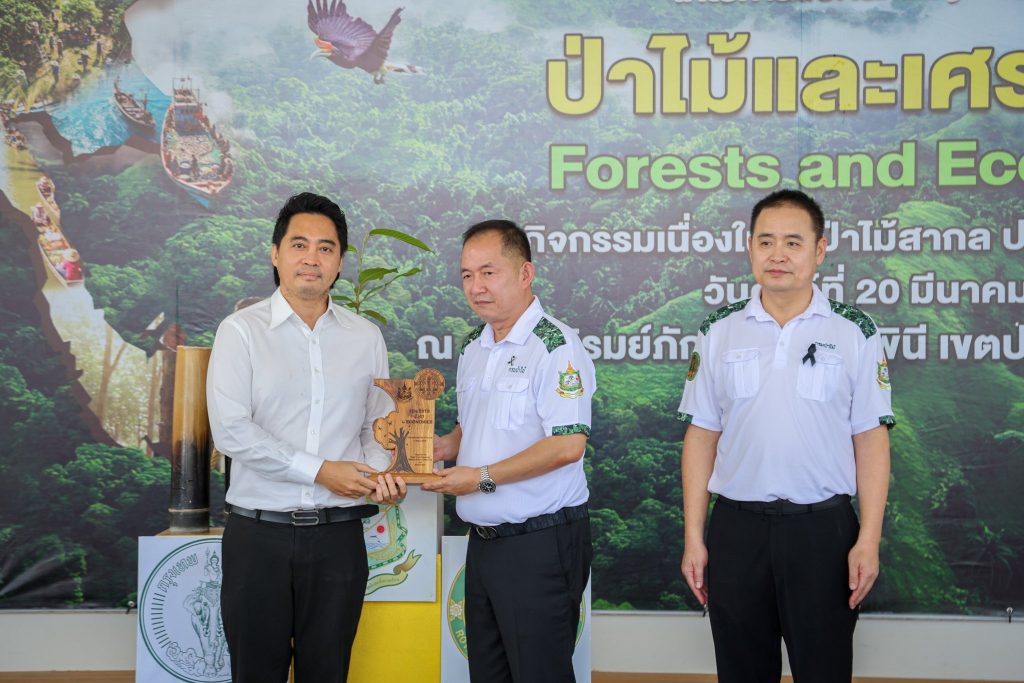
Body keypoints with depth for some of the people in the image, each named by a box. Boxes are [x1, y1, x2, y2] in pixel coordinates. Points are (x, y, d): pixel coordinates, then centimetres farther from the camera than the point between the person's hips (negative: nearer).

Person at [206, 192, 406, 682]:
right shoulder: (241, 330, -2)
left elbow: (378, 426, 12)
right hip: (259, 533, -2)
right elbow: (230, 430, -12)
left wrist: (380, 471, -10)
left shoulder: (366, 337, 8)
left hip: (338, 536, 3)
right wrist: (320, 471, -15)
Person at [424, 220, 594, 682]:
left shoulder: (555, 346, -15)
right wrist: (442, 446, 3)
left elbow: (567, 446, -23)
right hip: (483, 540, 8)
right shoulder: (473, 347, 12)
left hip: (541, 542, -8)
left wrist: (483, 477, -20)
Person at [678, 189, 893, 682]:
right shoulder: (719, 332, 4)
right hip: (736, 528, 2)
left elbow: (870, 441, -1)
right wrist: (693, 538, 1)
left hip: (822, 528, -2)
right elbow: (701, 437, 5)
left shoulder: (854, 333, -1)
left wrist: (868, 541, -8)